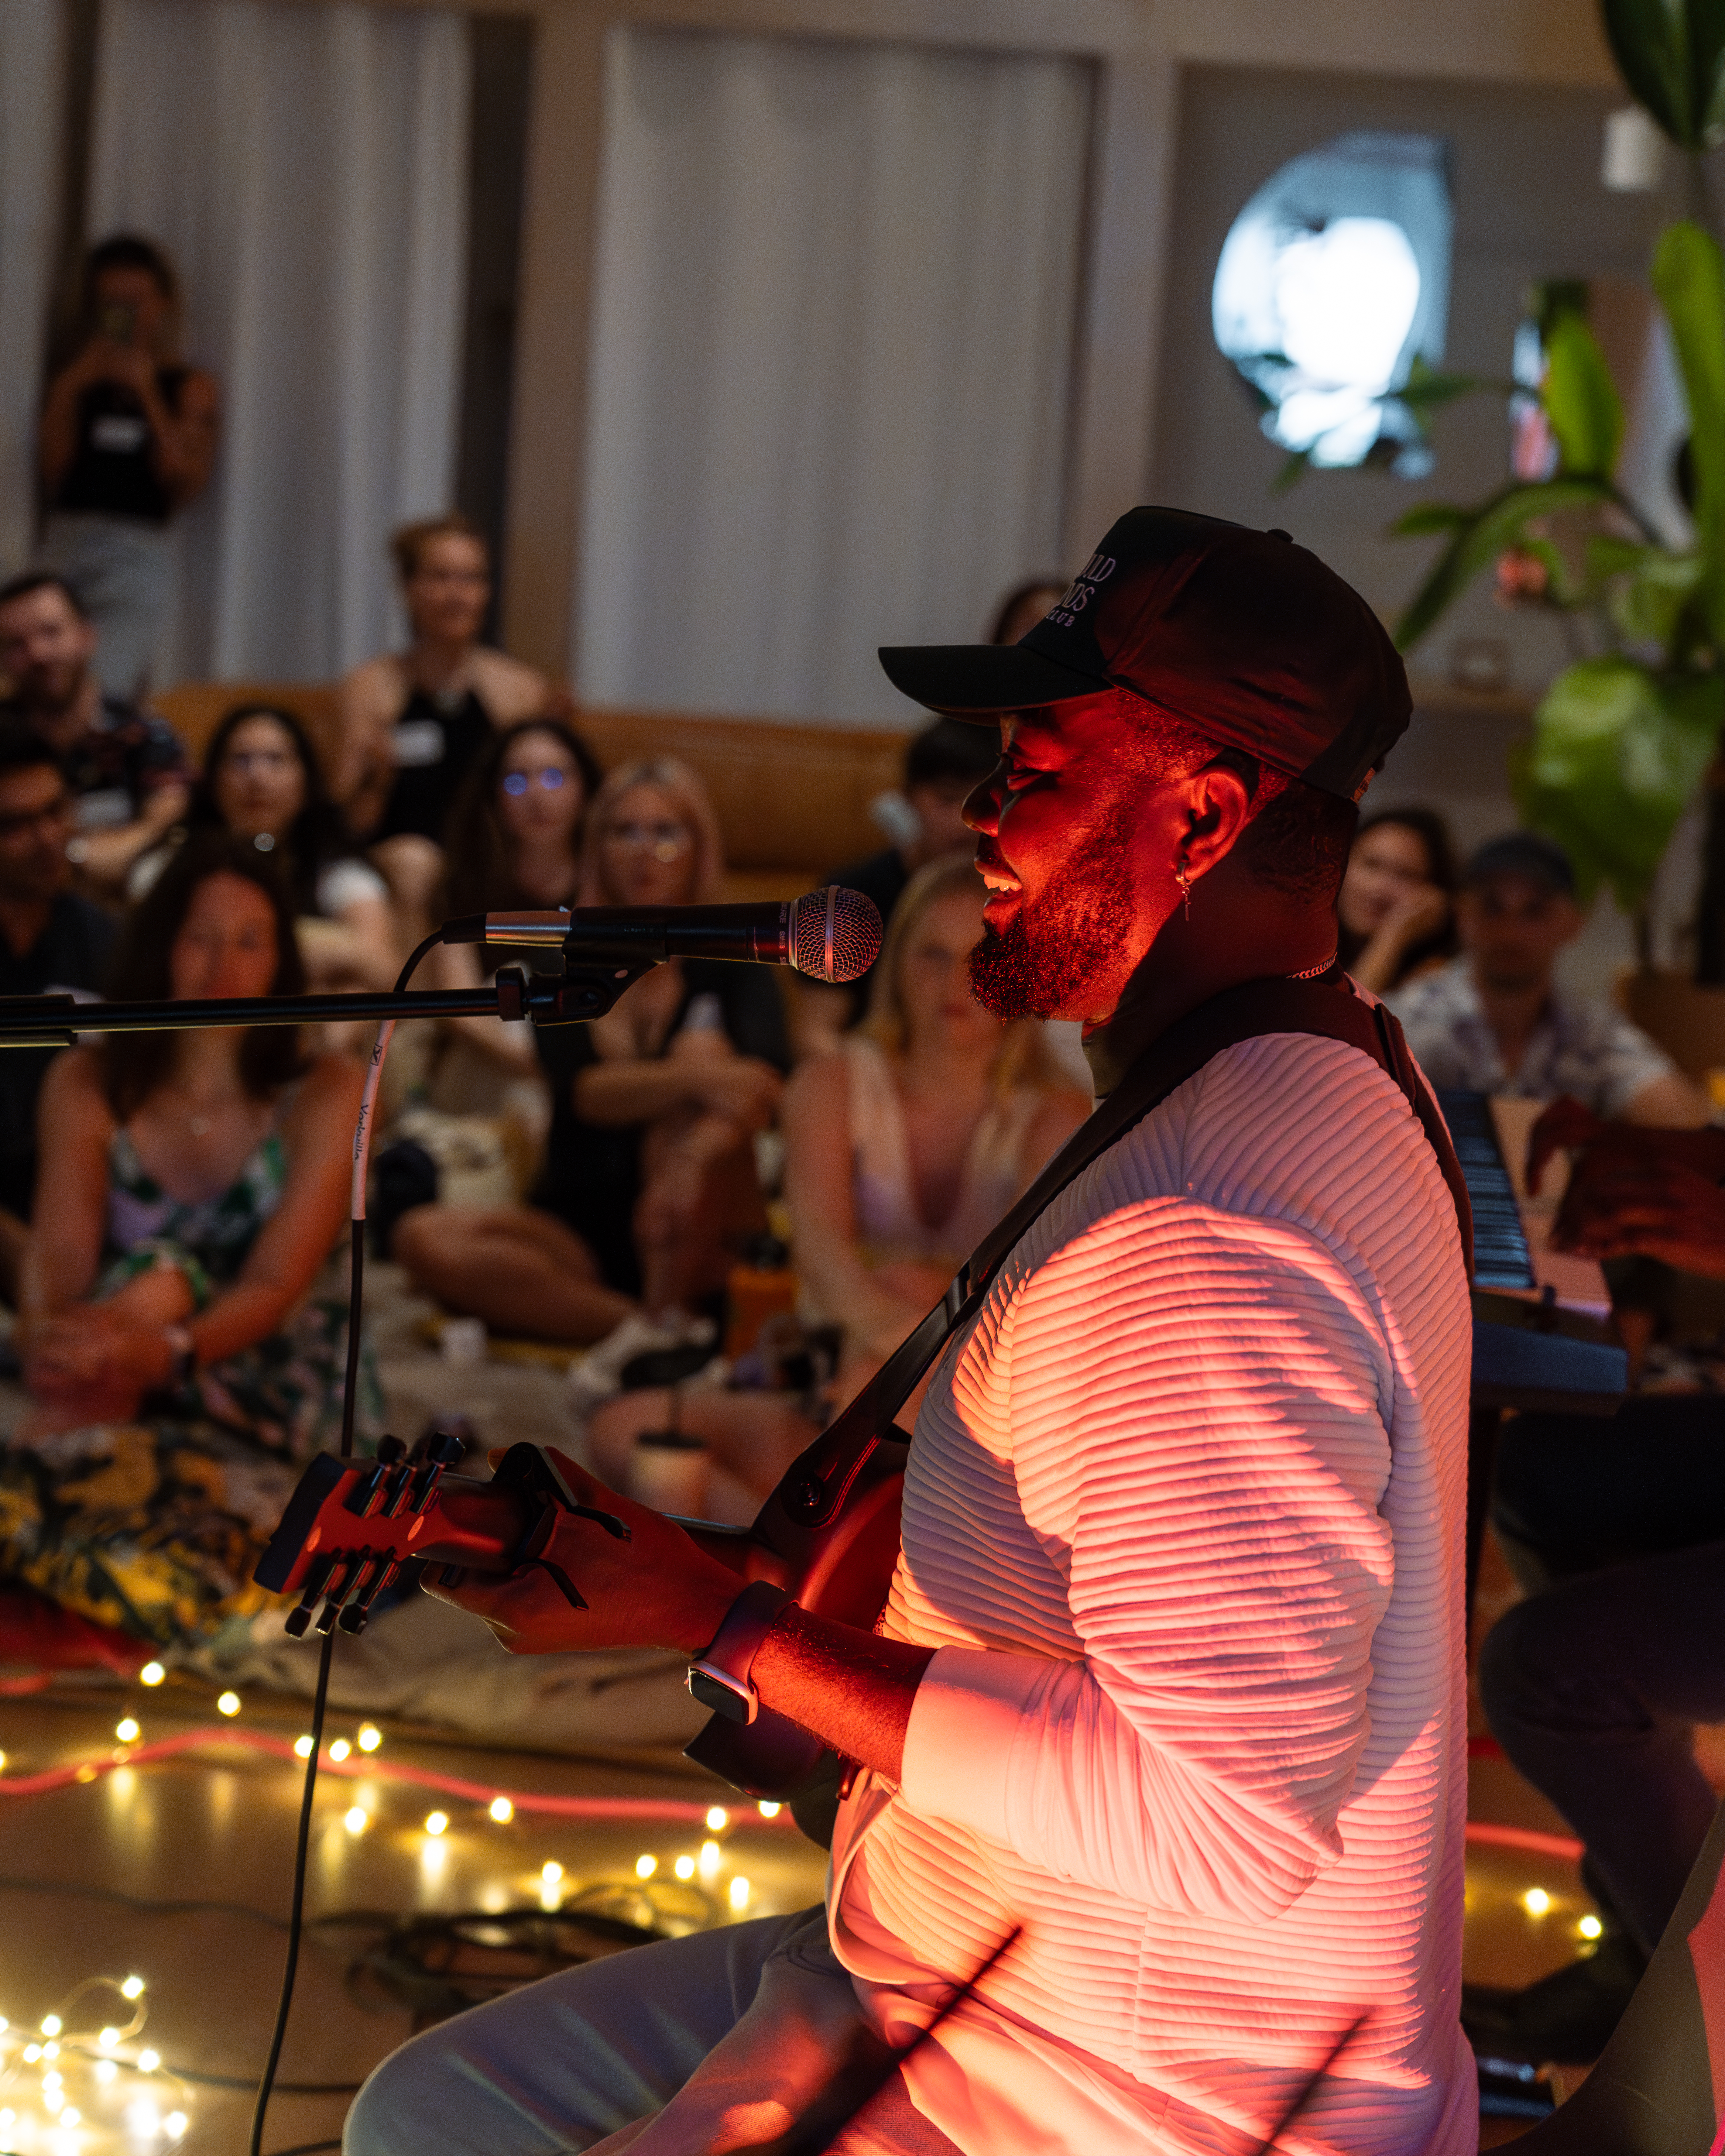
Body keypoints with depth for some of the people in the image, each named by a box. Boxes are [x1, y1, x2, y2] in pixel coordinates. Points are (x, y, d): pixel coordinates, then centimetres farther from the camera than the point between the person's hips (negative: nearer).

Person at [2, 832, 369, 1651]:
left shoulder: (324, 1092, -1)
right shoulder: (89, 1084, 5)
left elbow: (276, 1283, -13)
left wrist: (165, 1349, -34)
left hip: (259, 1381, -1)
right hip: (112, 1379, 2)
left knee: (160, 1281, -30)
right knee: (155, 1280, -29)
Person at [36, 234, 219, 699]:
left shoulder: (192, 388, 9)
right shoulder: (78, 380, 17)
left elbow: (187, 483, -3)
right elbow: (52, 474, 9)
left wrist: (147, 394, -4)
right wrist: (69, 393, 2)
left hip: (138, 557, -3)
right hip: (65, 543, 3)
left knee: (102, 693, -20)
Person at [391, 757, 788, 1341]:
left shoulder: (729, 961, 5)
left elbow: (768, 1084, -16)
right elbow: (583, 1093, -12)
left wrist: (700, 1153, -39)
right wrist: (697, 1080, -33)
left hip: (702, 1244, -2)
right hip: (581, 1233, 2)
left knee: (699, 1048, -25)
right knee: (424, 1238, -24)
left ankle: (668, 1312, -29)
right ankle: (647, 1325, -32)